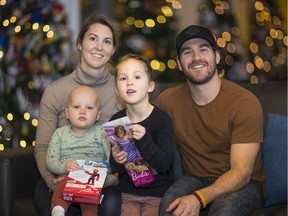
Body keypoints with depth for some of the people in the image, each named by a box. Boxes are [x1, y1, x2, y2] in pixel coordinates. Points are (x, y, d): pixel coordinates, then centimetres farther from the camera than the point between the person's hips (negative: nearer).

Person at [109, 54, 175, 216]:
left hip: (158, 193, -2)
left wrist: (144, 140, -35)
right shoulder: (116, 120, -4)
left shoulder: (162, 119, -14)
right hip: (128, 192, 3)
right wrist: (116, 161, -21)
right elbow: (116, 169, 3)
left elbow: (164, 164, -20)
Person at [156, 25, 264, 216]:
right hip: (195, 179, 2)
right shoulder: (167, 100, -3)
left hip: (241, 184, -2)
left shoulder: (246, 103, -15)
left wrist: (198, 198, -36)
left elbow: (241, 172, -20)